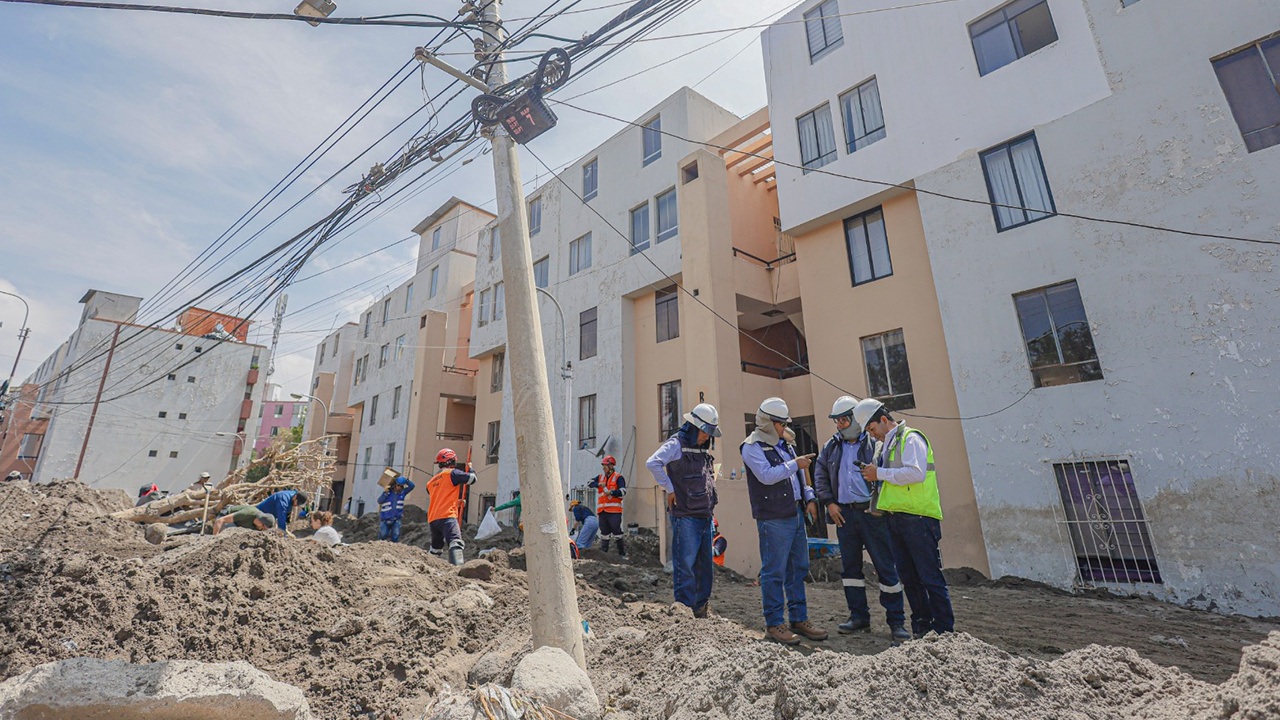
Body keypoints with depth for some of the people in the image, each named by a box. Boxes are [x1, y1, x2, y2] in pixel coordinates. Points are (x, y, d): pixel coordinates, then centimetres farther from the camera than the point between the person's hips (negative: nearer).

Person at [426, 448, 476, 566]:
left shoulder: (431, 481, 25)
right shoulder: (452, 473, 0)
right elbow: (472, 478, -1)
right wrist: (470, 469, 19)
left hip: (432, 519, 8)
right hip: (447, 516, -8)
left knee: (436, 548, 22)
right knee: (456, 543, -21)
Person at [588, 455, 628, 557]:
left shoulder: (618, 478, 1)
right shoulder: (600, 477, 18)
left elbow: (623, 491, -8)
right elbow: (589, 483, 8)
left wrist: (611, 492, -18)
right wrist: (598, 484, -9)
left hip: (614, 510, -5)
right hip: (602, 509, 5)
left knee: (616, 530, -5)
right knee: (604, 531, 10)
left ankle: (622, 553, 4)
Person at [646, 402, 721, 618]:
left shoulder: (705, 449, 17)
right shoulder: (676, 444, -9)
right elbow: (652, 463, -23)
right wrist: (669, 489, -17)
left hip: (705, 515, 8)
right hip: (685, 516, -8)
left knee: (704, 563, 14)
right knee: (685, 564, -4)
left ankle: (702, 607, 27)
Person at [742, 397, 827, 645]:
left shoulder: (783, 444, 17)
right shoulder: (752, 447, -9)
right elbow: (767, 475, -22)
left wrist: (809, 498, 12)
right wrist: (795, 464, -16)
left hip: (796, 514, 9)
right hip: (773, 519, -8)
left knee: (798, 568, 14)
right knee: (774, 572, -2)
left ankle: (799, 619, 26)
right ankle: (774, 625, 10)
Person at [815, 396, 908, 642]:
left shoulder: (874, 444, -3)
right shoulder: (832, 446, 10)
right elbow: (820, 474, 13)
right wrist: (829, 502, 5)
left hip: (872, 513, -4)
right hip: (844, 514, 4)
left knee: (885, 566, 2)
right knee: (850, 566, 11)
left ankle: (896, 621, 15)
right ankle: (859, 616, 25)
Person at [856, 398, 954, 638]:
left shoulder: (911, 438, -8)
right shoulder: (885, 445, 18)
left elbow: (916, 473, -22)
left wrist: (881, 473, -15)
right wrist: (875, 476, 7)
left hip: (917, 517, -9)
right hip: (895, 518, 9)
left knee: (930, 576, -1)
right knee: (909, 577, 14)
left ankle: (944, 630, 9)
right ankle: (922, 627, 25)